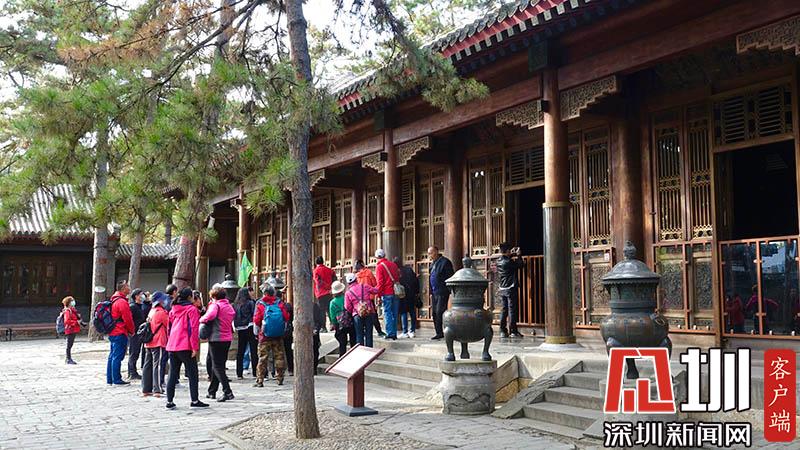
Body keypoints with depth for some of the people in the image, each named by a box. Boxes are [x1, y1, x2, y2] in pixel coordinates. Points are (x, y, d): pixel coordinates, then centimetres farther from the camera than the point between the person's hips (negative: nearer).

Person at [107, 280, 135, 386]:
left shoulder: (114, 300, 17)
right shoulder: (122, 302, -16)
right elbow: (127, 319, -16)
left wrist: (129, 330, 21)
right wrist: (132, 330, 0)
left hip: (112, 332, 10)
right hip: (120, 333, -10)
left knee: (112, 356, 13)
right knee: (118, 356, -7)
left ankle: (110, 379, 18)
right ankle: (117, 380, -5)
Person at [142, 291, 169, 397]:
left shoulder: (151, 311, 13)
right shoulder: (162, 312, -10)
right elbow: (169, 324, -4)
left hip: (148, 343, 8)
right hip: (158, 343, -8)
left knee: (147, 365, 10)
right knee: (158, 365, -8)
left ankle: (146, 389, 16)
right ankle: (157, 390, -10)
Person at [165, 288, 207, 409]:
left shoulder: (173, 310, 15)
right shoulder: (192, 309, -5)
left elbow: (169, 328, 19)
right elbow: (193, 329, -12)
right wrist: (195, 347, -12)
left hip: (172, 346, 6)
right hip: (185, 346, -6)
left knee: (173, 374, 9)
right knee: (192, 373, 2)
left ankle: (169, 401, 8)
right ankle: (194, 401, 3)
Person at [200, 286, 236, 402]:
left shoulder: (215, 305, -10)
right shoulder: (229, 306, 14)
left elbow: (210, 315, -28)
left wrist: (201, 319, -11)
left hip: (216, 339, -8)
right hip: (228, 338, 8)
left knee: (217, 366, -5)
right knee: (218, 365, 17)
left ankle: (227, 392, -15)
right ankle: (212, 391, 25)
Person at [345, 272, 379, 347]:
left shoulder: (348, 293, 3)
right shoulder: (365, 286, 4)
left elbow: (348, 307, 1)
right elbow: (375, 291, 14)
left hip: (357, 315, -1)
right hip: (369, 313, 1)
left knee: (359, 335, 8)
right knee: (368, 334, 9)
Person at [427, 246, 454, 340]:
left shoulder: (445, 262, -9)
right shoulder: (433, 263, 18)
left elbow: (450, 277, -13)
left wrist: (449, 290, -17)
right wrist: (431, 292, 19)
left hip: (442, 292, -9)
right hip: (434, 293, 9)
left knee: (440, 312, -12)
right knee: (434, 313, 9)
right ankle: (438, 333, 15)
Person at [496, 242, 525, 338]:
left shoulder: (499, 261, 6)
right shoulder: (508, 262, -17)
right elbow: (521, 264, -9)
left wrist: (512, 254, 22)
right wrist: (518, 255, 4)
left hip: (502, 289, 7)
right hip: (511, 289, -7)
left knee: (504, 310, 11)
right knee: (512, 310, -2)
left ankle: (503, 331, 11)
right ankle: (513, 331, 0)